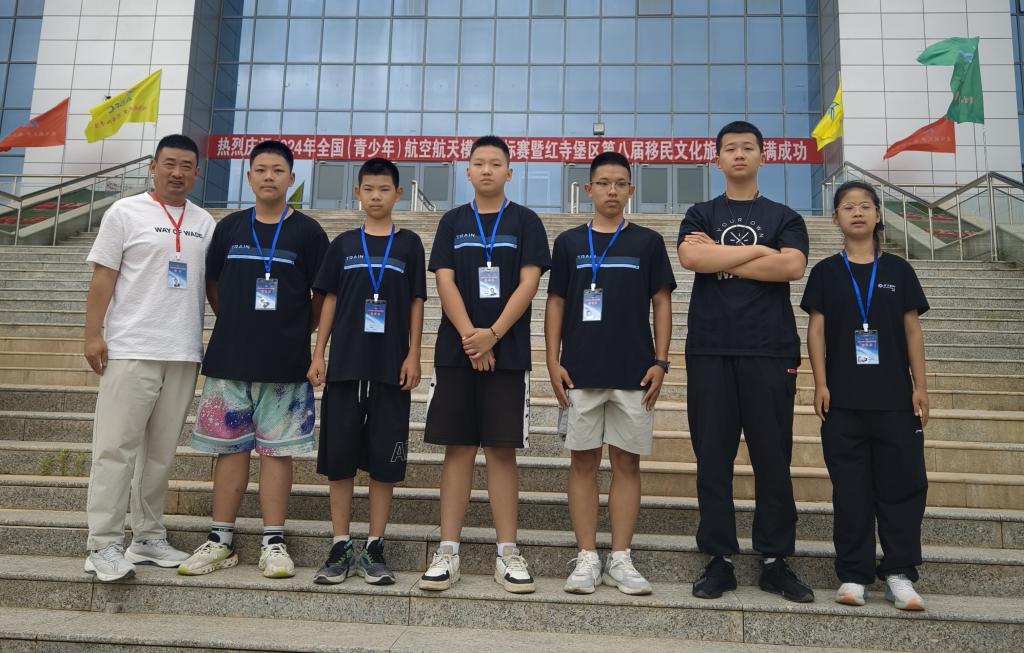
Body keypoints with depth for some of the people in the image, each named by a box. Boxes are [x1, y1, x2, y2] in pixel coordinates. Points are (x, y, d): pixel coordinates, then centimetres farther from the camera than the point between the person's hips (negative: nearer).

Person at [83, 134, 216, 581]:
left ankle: (148, 538, 19)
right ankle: (105, 545, 5)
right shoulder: (125, 213, 1)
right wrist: (93, 334, -9)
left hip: (184, 354, 4)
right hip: (130, 351, -4)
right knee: (116, 448, -2)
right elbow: (103, 278, -3)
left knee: (161, 451, 10)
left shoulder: (205, 223, 12)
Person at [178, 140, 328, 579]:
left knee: (276, 450, 2)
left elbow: (325, 294, 4)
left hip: (285, 363, -2)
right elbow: (212, 285, 17)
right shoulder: (229, 227, 10)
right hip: (229, 358, 3)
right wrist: (237, 325, 12)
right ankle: (220, 540, 16)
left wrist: (298, 331, 4)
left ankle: (273, 543, 10)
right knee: (229, 447, 7)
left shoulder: (307, 231, 2)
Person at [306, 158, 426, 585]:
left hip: (390, 366, -1)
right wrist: (318, 354, 3)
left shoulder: (408, 244, 7)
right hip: (345, 363, 1)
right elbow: (329, 301, 10)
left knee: (384, 459, 2)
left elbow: (416, 303, 5)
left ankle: (374, 548, 13)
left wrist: (413, 355, -4)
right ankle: (341, 546, 13)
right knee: (339, 456, 3)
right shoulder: (343, 244, 10)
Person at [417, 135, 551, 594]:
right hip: (455, 350, 1)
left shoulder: (525, 221, 7)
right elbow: (444, 281, 1)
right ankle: (447, 552, 8)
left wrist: (491, 336, -13)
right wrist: (469, 336, -12)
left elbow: (528, 283, -3)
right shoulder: (453, 222, 11)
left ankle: (507, 553, 9)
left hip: (507, 352, -1)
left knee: (501, 450, 1)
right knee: (458, 449, 2)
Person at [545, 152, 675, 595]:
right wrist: (553, 362, -1)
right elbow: (555, 304, 8)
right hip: (580, 372, 0)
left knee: (627, 461, 4)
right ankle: (587, 559, 12)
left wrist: (660, 361, -2)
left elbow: (662, 304, 7)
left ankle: (620, 559, 14)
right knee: (583, 461, 3)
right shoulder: (568, 242, 8)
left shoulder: (648, 242, 7)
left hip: (634, 373, 0)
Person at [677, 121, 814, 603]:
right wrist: (757, 251, -6)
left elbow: (794, 267, -7)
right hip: (710, 350, 0)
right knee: (713, 458, 2)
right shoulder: (701, 215, 14)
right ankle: (719, 559, 12)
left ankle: (775, 561, 13)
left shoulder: (784, 217, 13)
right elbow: (690, 257, -7)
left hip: (770, 350, 0)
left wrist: (719, 260, -5)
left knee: (773, 458, 2)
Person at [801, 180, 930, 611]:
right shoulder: (826, 272, 5)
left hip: (895, 396, 1)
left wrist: (920, 386, 1)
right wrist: (820, 384, -6)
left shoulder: (898, 270, 8)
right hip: (843, 397, -1)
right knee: (850, 487, 2)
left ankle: (899, 574, 10)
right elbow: (816, 329, 2)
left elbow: (912, 330, 7)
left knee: (901, 483, 1)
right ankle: (853, 575, 9)